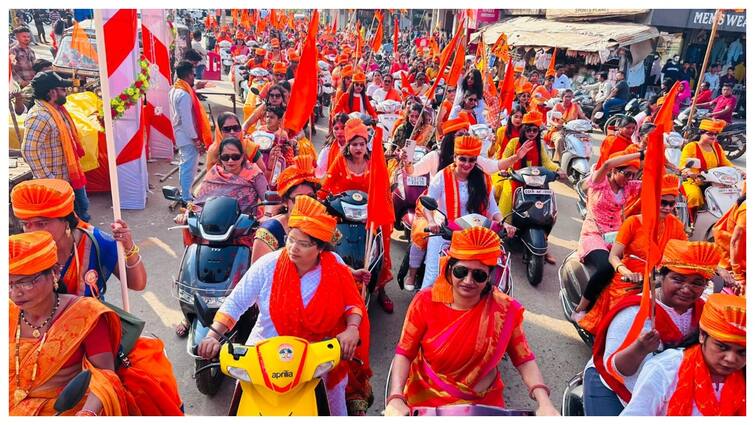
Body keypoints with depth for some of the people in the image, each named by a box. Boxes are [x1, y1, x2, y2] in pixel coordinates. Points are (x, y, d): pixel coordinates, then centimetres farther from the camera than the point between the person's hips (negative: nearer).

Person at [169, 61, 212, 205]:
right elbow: (187, 120, -23)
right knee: (189, 167, -2)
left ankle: (185, 194, 32)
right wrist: (196, 140, -19)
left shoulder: (174, 90, 8)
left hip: (181, 135, 10)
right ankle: (187, 199, 6)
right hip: (188, 137, -10)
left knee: (185, 165, 20)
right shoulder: (184, 95, -23)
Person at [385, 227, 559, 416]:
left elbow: (524, 359, -5)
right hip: (427, 398, 0)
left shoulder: (505, 309, -12)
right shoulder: (426, 303, -15)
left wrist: (543, 402, -19)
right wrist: (396, 398, -24)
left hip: (484, 402, 1)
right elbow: (404, 353, -10)